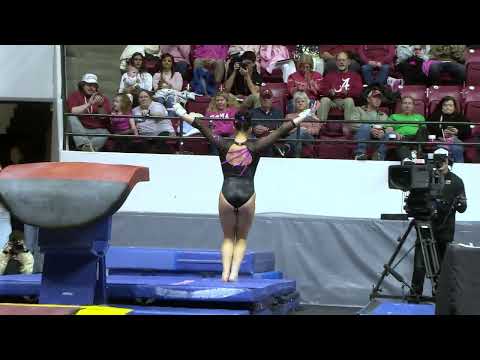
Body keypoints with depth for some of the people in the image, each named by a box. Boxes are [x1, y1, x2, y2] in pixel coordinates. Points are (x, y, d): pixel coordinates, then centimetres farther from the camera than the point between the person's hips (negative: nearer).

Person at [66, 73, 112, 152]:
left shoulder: (102, 98, 9)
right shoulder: (75, 96, 5)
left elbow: (104, 118, -3)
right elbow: (72, 111, -15)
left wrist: (100, 106, -21)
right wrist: (89, 104, -21)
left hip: (97, 131, 0)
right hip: (79, 131, 0)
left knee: (105, 133, -30)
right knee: (72, 117, -28)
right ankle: (84, 144, -43)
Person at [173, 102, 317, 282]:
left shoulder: (224, 145, 0)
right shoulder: (255, 147, -2)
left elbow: (200, 125, 4)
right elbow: (281, 131, 1)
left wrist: (182, 113, 12)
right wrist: (303, 116, 7)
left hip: (227, 193, 1)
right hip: (247, 194, -1)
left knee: (228, 238, 14)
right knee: (241, 239, 14)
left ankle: (225, 272, -2)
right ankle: (234, 272, -1)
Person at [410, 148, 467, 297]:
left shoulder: (455, 181, 5)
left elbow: (463, 208, 2)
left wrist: (459, 203, -19)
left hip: (445, 230, 0)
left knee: (442, 264, 4)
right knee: (420, 262, -5)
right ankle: (415, 293, 0)